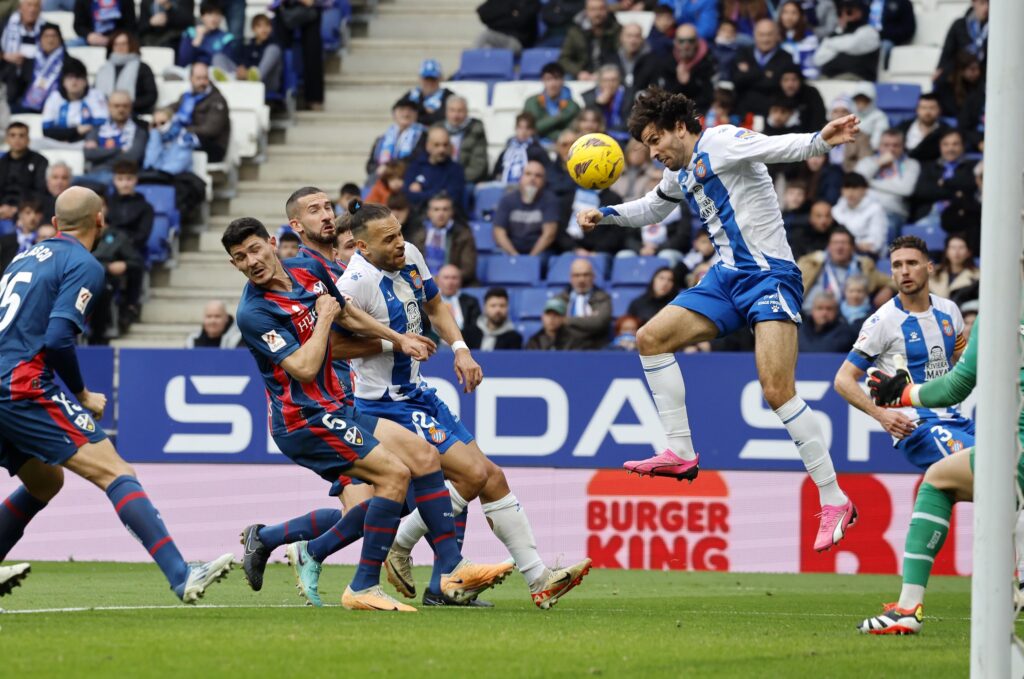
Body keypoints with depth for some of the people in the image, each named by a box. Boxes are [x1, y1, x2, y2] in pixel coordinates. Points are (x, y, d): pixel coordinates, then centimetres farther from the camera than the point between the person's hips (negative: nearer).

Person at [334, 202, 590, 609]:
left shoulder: (409, 257, 3)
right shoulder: (357, 282, -23)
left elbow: (434, 307, 20)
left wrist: (460, 348, 5)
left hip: (419, 395, 9)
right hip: (388, 404, -9)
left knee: (492, 478, 5)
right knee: (472, 473, -15)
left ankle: (538, 579, 8)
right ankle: (399, 548, 1)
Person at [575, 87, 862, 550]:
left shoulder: (721, 143, -9)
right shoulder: (680, 173, 19)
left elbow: (777, 147, -26)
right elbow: (653, 208, 40)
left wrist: (820, 142, -45)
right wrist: (605, 214, 28)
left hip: (769, 274, -9)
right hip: (728, 277, 9)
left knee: (777, 391, -19)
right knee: (651, 339, 4)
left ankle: (834, 501, -16)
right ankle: (681, 453, 8)